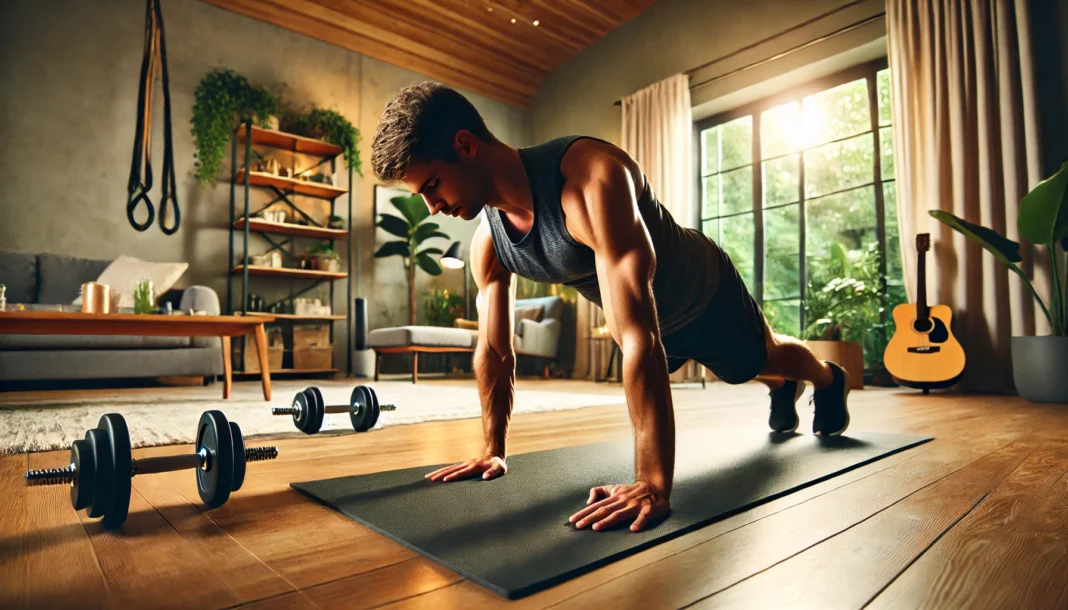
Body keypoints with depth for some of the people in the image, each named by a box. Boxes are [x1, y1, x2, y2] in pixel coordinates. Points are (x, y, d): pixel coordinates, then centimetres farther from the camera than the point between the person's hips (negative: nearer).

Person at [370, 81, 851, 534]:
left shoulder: (591, 178, -46)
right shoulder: (487, 242, -23)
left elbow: (638, 337, -51)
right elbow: (494, 351, -11)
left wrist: (653, 484, -50)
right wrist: (495, 450, -6)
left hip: (705, 293, -6)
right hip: (651, 314, 6)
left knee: (762, 359, 26)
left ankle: (829, 379, 63)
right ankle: (784, 388, 70)